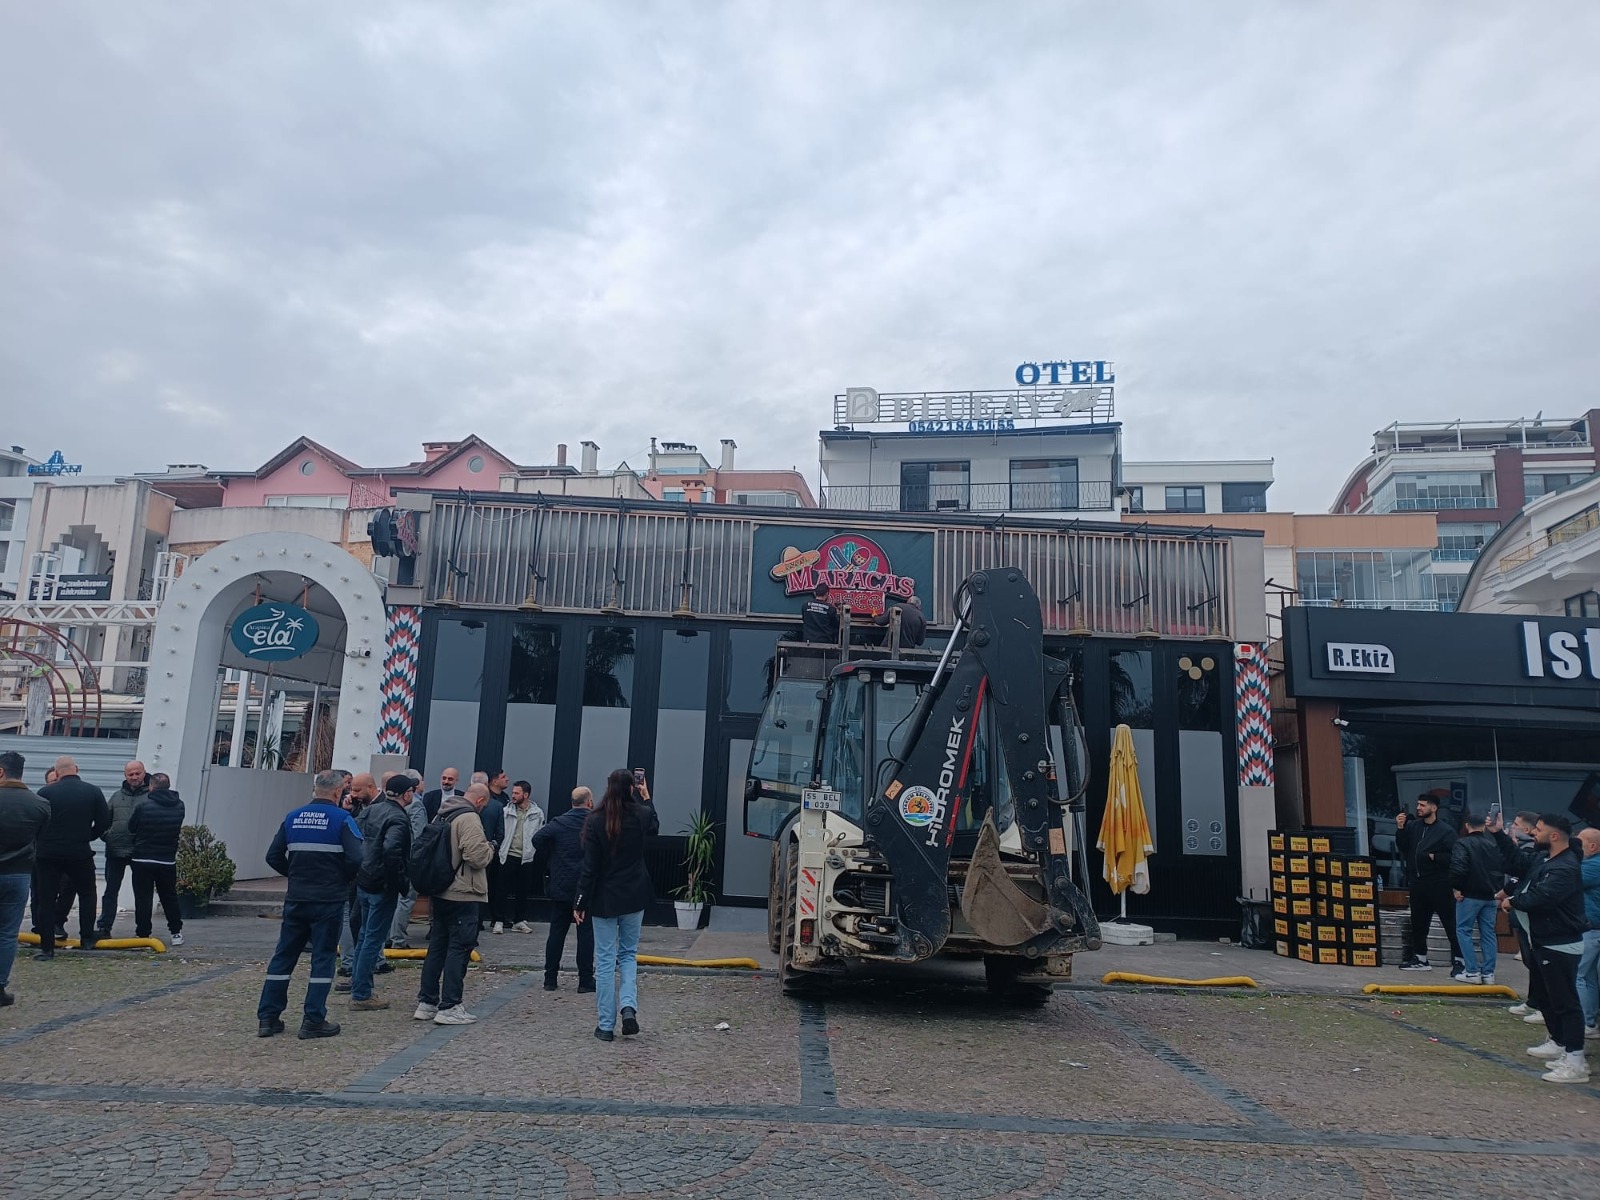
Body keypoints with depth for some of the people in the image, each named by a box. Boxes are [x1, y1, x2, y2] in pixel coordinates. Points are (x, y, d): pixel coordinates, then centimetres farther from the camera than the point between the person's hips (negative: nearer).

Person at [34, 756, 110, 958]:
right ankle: (87, 939, 15)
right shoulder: (94, 792, -3)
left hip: (48, 853, -1)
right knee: (86, 894, 19)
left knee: (45, 900, 7)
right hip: (80, 854, 1)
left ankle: (46, 947, 7)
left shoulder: (45, 793, -6)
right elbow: (104, 823, -1)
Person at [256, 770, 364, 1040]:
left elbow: (273, 857, 6)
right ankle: (313, 1021, 4)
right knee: (323, 958, 3)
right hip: (329, 900, -5)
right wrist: (344, 880, 0)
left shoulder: (293, 818, 5)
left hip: (296, 898, 5)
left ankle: (267, 1017, 15)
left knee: (283, 955, 13)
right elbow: (355, 859, -18)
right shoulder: (341, 819, -10)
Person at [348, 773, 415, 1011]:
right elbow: (391, 851, -32)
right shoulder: (398, 818, -19)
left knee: (366, 934, 24)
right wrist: (400, 881, -20)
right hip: (382, 887, -8)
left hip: (363, 883, 9)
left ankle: (358, 982, 36)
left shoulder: (370, 810, 8)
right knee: (374, 939, 0)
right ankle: (361, 996, 5)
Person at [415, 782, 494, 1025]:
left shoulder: (442, 815, 12)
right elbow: (477, 856, -24)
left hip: (440, 892, 9)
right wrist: (490, 849, -4)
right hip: (463, 895, -9)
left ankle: (426, 1003, 21)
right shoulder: (469, 818, -18)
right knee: (459, 948, -3)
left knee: (437, 946, 15)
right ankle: (449, 1007, -1)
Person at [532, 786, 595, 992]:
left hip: (561, 888, 2)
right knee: (586, 933, 3)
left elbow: (538, 838, -10)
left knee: (556, 933, 10)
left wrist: (551, 858, 2)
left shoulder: (559, 823, -1)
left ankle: (550, 979, 14)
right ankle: (585, 980, 4)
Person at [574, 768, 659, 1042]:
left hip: (604, 898, -2)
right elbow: (654, 828, 21)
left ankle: (605, 1025, 9)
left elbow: (590, 867, -11)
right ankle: (629, 1006, -4)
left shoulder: (595, 821, -12)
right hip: (634, 897, 2)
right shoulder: (642, 814, -5)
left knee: (605, 960, 6)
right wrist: (646, 797, 28)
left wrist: (580, 902, -4)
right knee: (628, 954, 18)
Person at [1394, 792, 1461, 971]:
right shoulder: (1413, 826, 7)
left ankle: (1458, 960, 4)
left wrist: (1434, 857, -17)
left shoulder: (1446, 831, -8)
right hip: (1417, 883, 6)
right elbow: (1403, 847, 2)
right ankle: (1420, 959, 26)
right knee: (1418, 923, 15)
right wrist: (1400, 829, -8)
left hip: (1439, 885, -6)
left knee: (1450, 923, -3)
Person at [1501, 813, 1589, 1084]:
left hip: (1560, 946, -11)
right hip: (1543, 942, 11)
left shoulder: (1566, 868, -25)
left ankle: (1575, 1062, -7)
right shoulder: (1542, 858, 6)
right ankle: (1558, 1043, 38)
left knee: (1564, 1001, -9)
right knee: (1544, 997, 23)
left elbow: (1539, 898, -31)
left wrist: (1511, 902, -13)